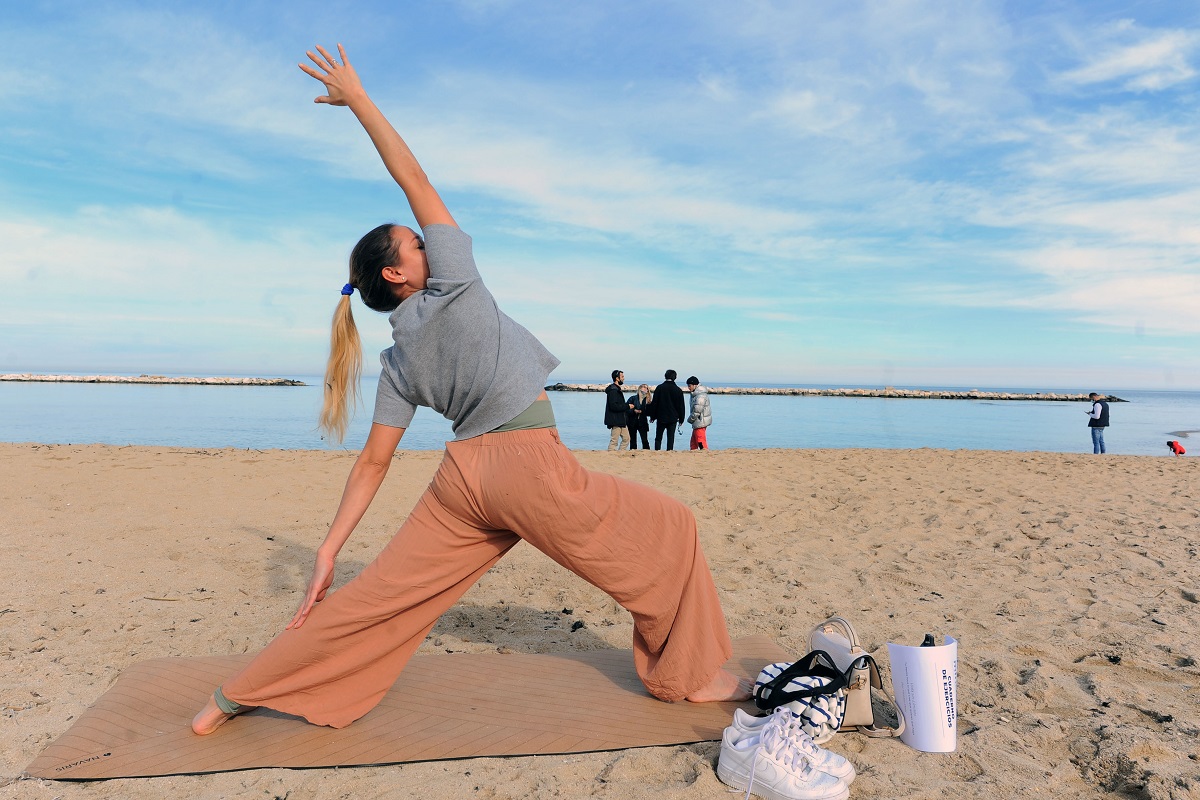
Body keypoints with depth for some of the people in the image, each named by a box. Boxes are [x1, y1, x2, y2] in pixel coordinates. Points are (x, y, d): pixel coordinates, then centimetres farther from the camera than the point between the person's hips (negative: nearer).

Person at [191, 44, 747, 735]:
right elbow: (415, 180, -1)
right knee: (669, 530, 11)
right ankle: (689, 675, 20)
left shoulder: (399, 361, 12)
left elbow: (374, 462, 8)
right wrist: (358, 98, -1)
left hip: (462, 479, 7)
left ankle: (240, 696, 18)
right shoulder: (455, 285, -2)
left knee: (379, 595, 12)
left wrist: (330, 551, 11)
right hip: (529, 464, -6)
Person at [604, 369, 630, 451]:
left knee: (626, 438, 12)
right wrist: (627, 407, -17)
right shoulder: (613, 390, -16)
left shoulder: (617, 389, 17)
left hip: (621, 420, 10)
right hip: (615, 420, -10)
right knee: (614, 441, -6)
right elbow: (613, 406, -24)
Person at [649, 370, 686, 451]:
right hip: (673, 418, 1)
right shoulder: (678, 390, 0)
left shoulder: (659, 388, -2)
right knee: (670, 438, 4)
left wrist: (652, 416, 6)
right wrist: (681, 419, 12)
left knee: (658, 438, 8)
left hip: (661, 417, 0)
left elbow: (654, 403, -1)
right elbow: (681, 406, 4)